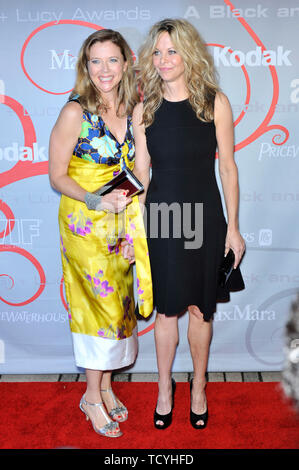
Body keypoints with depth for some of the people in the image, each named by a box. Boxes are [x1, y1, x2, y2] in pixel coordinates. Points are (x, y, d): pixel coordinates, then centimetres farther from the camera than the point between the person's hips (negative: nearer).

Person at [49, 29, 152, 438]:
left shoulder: (132, 110, 5)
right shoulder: (75, 113, -12)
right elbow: (57, 176, -9)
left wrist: (133, 197, 0)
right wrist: (98, 201, -21)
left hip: (122, 223, 6)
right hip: (85, 222, -5)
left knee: (118, 303, 12)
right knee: (103, 304, -2)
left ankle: (106, 386, 30)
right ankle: (92, 397, 18)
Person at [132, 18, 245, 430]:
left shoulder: (215, 102, -2)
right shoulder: (144, 110, 2)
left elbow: (227, 167, -1)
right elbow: (141, 173, 5)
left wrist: (233, 226, -3)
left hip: (205, 217, 0)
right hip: (161, 218, 1)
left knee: (200, 308, 10)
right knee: (167, 309, 9)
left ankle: (198, 387, 31)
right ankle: (165, 389, 30)